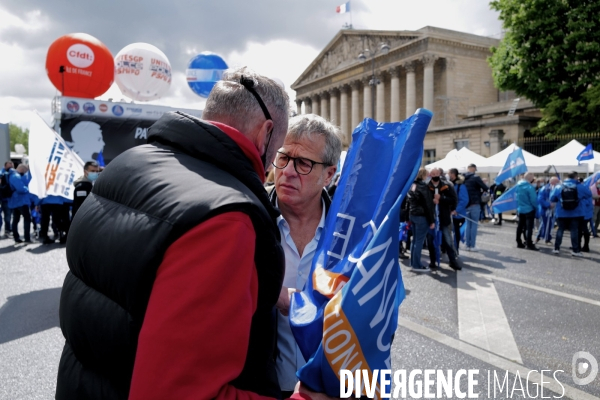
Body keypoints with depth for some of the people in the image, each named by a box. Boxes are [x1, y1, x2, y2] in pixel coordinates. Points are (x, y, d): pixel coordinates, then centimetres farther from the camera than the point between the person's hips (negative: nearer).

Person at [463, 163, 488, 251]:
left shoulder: (464, 178, 7)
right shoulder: (476, 177, -10)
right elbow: (486, 188, -12)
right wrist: (481, 191, 8)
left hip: (466, 204, 6)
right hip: (475, 204, -6)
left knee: (468, 225, 11)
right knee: (474, 225, 0)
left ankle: (468, 245, 14)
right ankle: (473, 246, 1)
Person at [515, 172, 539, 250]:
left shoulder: (518, 185, 3)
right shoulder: (530, 187, -18)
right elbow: (533, 199, -17)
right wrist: (536, 207, -3)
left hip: (520, 209, 7)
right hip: (529, 210, -7)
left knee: (520, 226, 13)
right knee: (529, 227, -3)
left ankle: (519, 243, 19)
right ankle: (529, 244, -3)